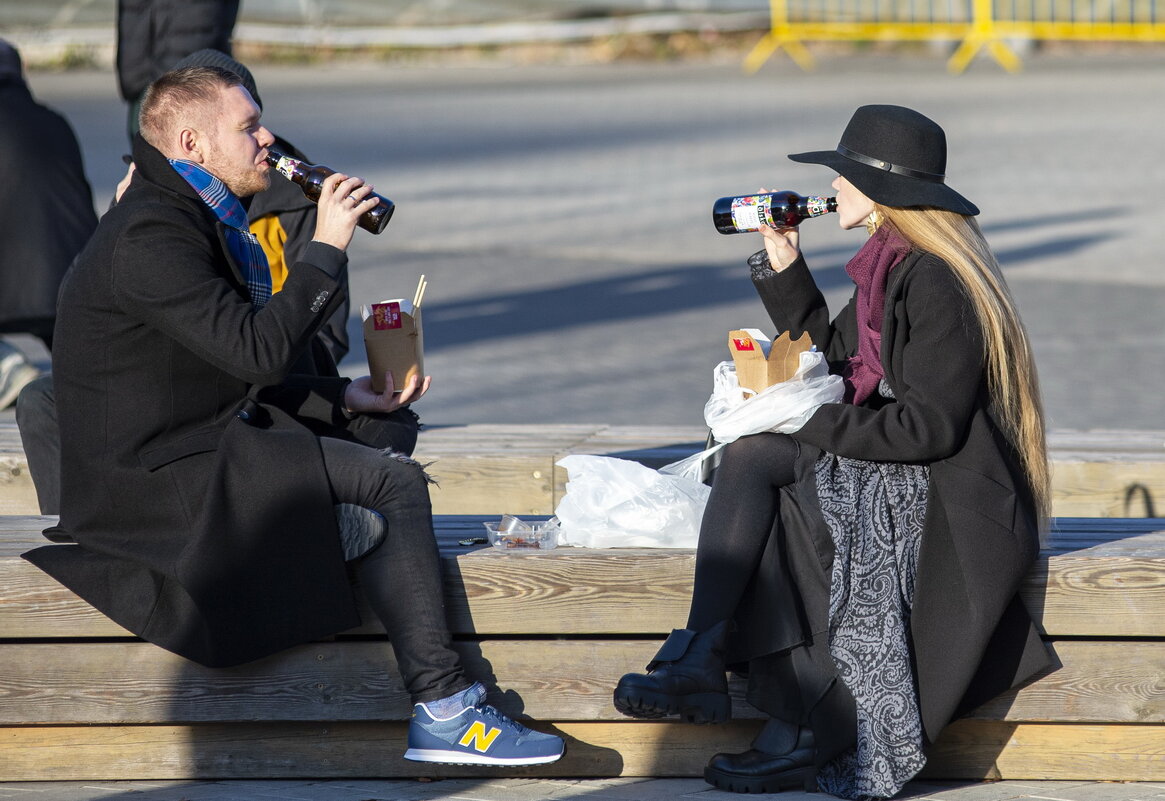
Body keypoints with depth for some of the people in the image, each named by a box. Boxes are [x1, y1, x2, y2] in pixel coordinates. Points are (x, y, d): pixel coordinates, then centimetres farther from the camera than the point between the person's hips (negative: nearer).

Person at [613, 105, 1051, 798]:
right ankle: (698, 660, -22)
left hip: (949, 498, -9)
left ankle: (797, 738, -11)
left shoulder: (934, 284, -18)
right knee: (751, 455, -11)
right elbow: (830, 358, 20)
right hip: (895, 471, 9)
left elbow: (931, 427, -23)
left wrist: (812, 425, -15)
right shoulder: (893, 268, 13)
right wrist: (783, 265, 14)